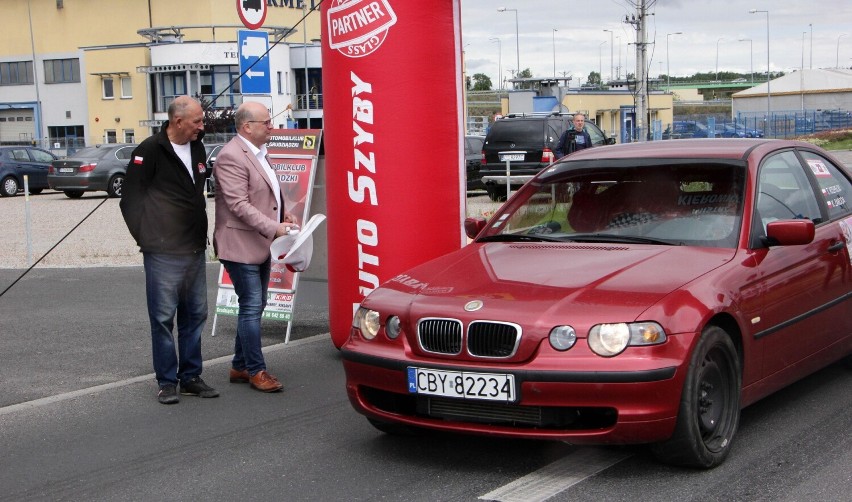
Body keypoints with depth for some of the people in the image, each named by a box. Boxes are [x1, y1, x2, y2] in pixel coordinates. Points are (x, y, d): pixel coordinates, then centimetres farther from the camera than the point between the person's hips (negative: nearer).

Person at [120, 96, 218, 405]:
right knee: (164, 317, 0)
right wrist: (145, 237, -7)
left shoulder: (196, 148, 11)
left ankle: (191, 377, 21)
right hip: (164, 252, -7)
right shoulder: (151, 150, -11)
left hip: (195, 249, 7)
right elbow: (130, 198, -9)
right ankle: (167, 382, 9)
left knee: (195, 315, 11)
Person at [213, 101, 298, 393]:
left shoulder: (259, 152, 15)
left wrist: (282, 215, 11)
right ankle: (256, 371, 3)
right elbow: (239, 205, -23)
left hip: (260, 245, 10)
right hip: (240, 245, -10)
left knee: (254, 307, 14)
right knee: (251, 308, -5)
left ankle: (240, 367, 24)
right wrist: (274, 227, -26)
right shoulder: (232, 156, -17)